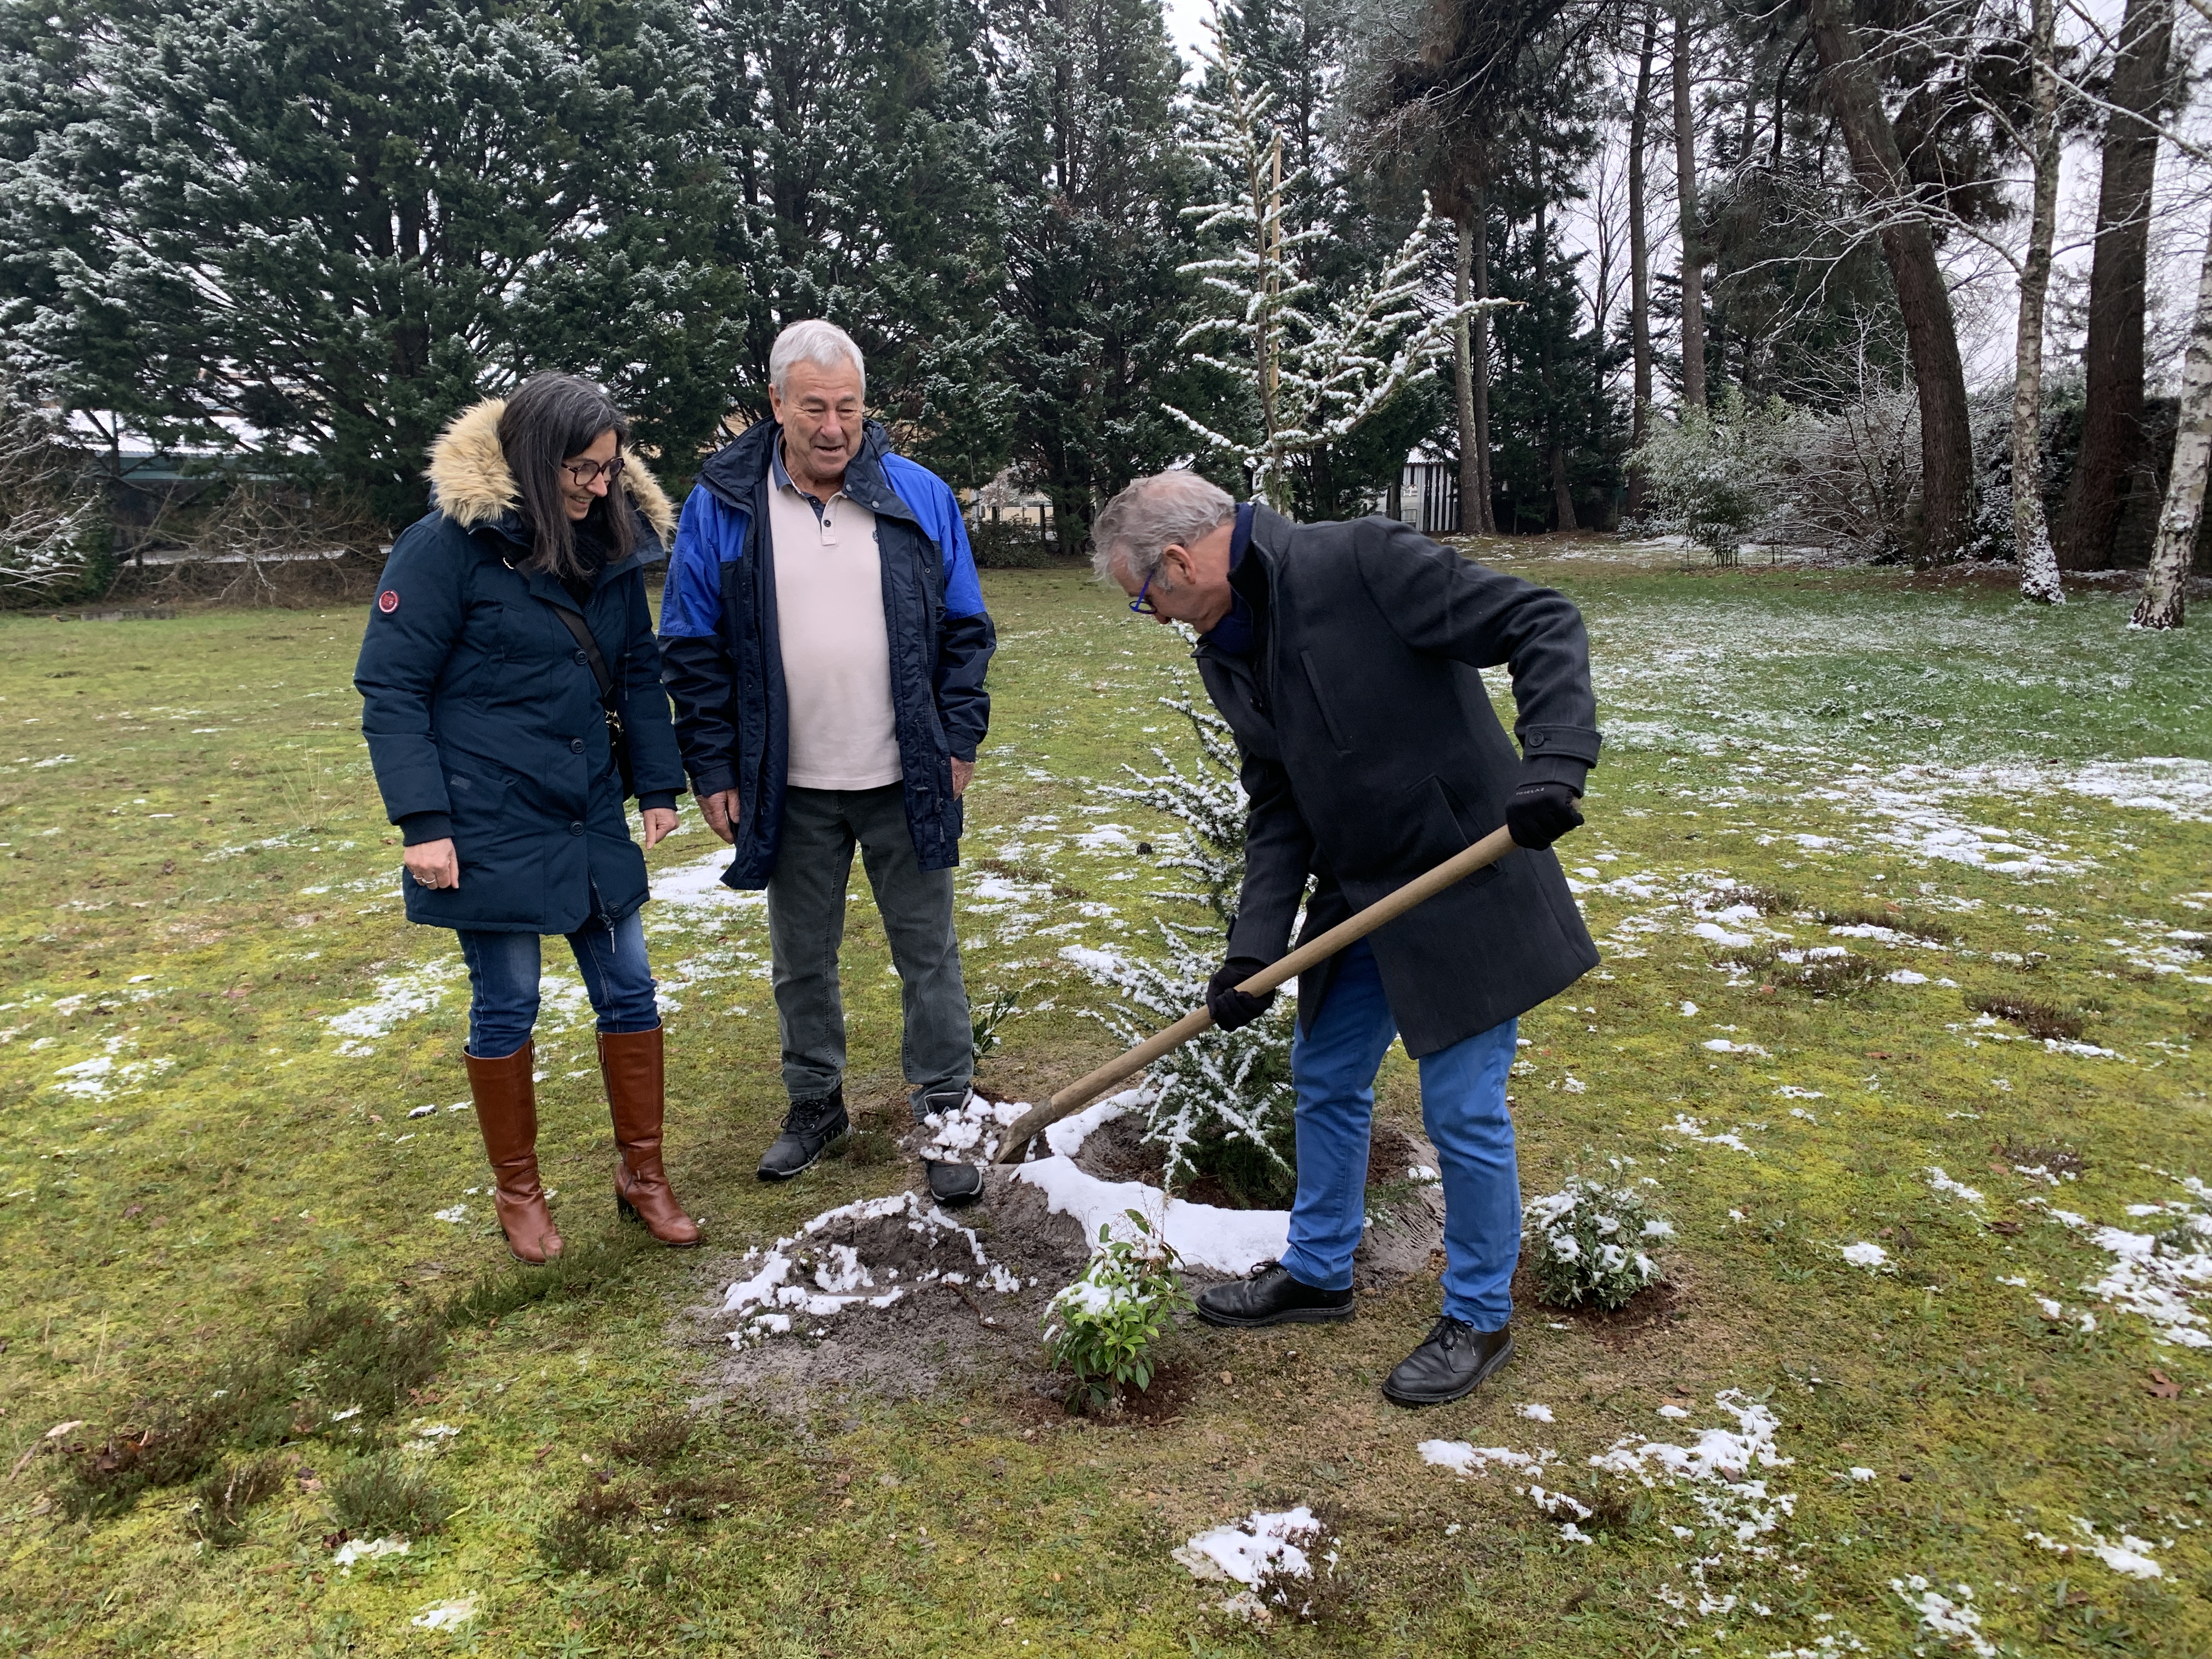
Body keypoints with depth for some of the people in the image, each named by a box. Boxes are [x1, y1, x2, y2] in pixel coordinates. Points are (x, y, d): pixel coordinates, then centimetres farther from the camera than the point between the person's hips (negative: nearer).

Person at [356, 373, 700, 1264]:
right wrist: (423, 822, -16)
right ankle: (517, 1191, 27)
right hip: (489, 826, -5)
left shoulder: (613, 543, 5)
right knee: (505, 1005, 7)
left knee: (629, 990, 9)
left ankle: (642, 1173, 26)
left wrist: (658, 787, 7)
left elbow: (639, 675, 13)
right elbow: (391, 691, -11)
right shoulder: (449, 544, -12)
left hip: (591, 821, 5)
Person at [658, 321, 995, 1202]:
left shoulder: (921, 497, -1)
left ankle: (944, 1115, 23)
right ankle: (814, 1104, 34)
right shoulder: (722, 505, -3)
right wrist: (713, 773, -3)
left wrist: (959, 741, -1)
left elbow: (965, 632, 5)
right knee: (800, 960, 15)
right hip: (789, 792, 1)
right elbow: (692, 652, 0)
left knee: (928, 954, 8)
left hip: (905, 783, 0)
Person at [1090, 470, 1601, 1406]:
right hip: (1357, 899, 8)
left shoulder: (1360, 563, -20)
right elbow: (1276, 809, 5)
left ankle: (1481, 1320, 25)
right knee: (1326, 1084, 19)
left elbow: (1542, 627, -20)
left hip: (1465, 888, -8)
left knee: (1463, 1109, 2)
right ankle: (1317, 1273, 40)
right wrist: (1252, 950, -4)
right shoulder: (1226, 654, 4)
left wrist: (1555, 762, -35)